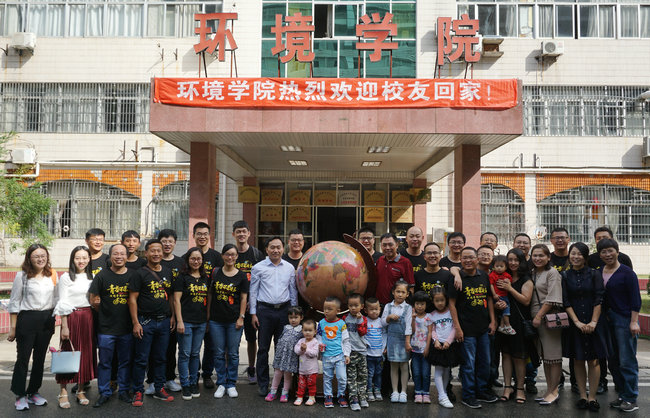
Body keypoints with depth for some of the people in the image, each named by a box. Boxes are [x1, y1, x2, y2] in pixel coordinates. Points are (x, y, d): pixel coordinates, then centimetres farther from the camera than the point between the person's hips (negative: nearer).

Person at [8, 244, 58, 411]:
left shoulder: (52, 275, 4)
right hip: (27, 319, -4)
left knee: (40, 358, 12)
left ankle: (33, 392, 26)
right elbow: (14, 302, -4)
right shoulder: (22, 276, -6)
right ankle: (20, 395, 15)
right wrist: (13, 328, -5)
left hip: (47, 320, 4)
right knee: (23, 358, 2)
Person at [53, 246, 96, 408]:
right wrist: (64, 326, -10)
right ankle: (63, 391, 8)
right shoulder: (66, 277, -2)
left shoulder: (92, 277, 10)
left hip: (88, 318, 4)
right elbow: (63, 304, -5)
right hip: (71, 318, -4)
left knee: (86, 353, 6)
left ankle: (81, 390, 16)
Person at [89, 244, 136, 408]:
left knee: (125, 361, 11)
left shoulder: (133, 275, 3)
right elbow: (93, 299, 1)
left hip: (127, 327, 2)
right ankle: (104, 393, 21)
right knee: (105, 362, 8)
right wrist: (104, 314, 3)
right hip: (106, 328, -1)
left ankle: (124, 391, 25)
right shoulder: (102, 275, -2)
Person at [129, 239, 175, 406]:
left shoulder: (168, 272, 10)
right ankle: (138, 392, 13)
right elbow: (132, 299, -8)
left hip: (164, 322, 5)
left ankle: (159, 389, 24)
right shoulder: (141, 273, -6)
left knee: (160, 358, 13)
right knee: (141, 359, 2)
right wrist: (135, 322, -12)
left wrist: (172, 316, 10)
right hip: (145, 322, -5)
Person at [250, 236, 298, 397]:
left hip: (284, 310, 2)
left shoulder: (289, 268, 8)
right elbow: (253, 292, 3)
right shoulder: (258, 268, 1)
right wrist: (253, 313, 0)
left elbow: (293, 291, 13)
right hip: (264, 310, -2)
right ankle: (263, 384, 12)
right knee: (263, 348, 2)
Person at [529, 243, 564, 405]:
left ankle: (554, 391, 6)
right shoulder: (533, 273, 15)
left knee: (553, 355, -2)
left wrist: (539, 315, -17)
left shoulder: (552, 273, -8)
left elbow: (552, 298, -15)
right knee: (544, 355, 13)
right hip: (536, 318, 8)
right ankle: (549, 389, 21)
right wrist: (535, 316, 9)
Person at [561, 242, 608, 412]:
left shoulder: (594, 274, 1)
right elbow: (565, 302, -1)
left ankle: (592, 397, 8)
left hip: (593, 323, -1)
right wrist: (577, 322, -10)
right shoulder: (565, 276, 3)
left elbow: (599, 299, -4)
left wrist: (593, 322, -11)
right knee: (578, 360, 6)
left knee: (593, 360, 0)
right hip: (574, 323, 1)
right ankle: (582, 396, 14)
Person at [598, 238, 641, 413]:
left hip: (624, 319, -7)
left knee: (627, 361, -3)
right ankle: (622, 395, 24)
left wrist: (634, 322, -14)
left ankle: (631, 399, 7)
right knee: (613, 359, 12)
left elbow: (635, 299, -9)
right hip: (607, 319, 7)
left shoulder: (626, 272, -7)